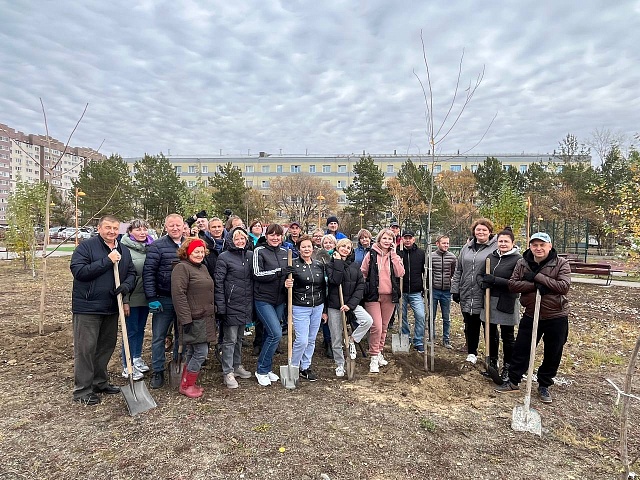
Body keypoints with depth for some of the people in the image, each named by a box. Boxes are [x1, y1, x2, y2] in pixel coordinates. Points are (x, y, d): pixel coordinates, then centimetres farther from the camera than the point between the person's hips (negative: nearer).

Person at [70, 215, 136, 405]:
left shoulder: (124, 251, 10)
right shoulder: (86, 246, -8)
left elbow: (131, 273, 13)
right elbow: (78, 270, -19)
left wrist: (126, 285, -9)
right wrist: (107, 261, -22)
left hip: (112, 308, 7)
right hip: (88, 307, -6)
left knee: (107, 346, 16)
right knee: (85, 348, 0)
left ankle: (100, 382, 32)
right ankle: (82, 390, 11)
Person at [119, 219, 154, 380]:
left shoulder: (150, 248, 5)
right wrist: (124, 300, -16)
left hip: (146, 296, 6)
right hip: (132, 297, -6)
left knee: (141, 328, 17)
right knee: (131, 330, 4)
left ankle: (137, 358, 33)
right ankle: (127, 366, 16)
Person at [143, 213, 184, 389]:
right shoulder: (157, 246, -7)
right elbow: (148, 272, -10)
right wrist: (152, 298, -15)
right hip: (163, 300, -3)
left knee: (182, 335, 15)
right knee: (158, 336, 6)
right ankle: (158, 372, 21)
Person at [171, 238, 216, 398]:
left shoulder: (203, 268, 17)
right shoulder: (182, 267, -11)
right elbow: (178, 294, -19)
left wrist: (213, 312, 21)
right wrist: (186, 319, -22)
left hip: (205, 318, 9)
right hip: (193, 319, -9)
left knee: (191, 352, 14)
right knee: (201, 352, -7)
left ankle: (187, 384, 25)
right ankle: (186, 386, 8)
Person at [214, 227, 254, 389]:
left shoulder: (251, 255, 6)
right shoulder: (224, 257, -8)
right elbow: (218, 282, -11)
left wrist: (253, 302, 10)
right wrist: (220, 306, -15)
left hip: (246, 304, 6)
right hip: (231, 304, -6)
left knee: (239, 337, 19)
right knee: (230, 339, 1)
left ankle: (237, 366, 33)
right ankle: (228, 372, 12)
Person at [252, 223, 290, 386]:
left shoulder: (284, 252, 9)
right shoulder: (259, 251, -8)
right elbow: (258, 274, -16)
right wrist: (279, 272, -24)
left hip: (279, 300, 6)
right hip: (263, 299, -6)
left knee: (270, 334, 14)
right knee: (276, 333, -14)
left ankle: (267, 369, 29)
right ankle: (262, 371, 4)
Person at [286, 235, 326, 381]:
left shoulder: (320, 265, 7)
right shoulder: (293, 264, -8)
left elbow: (323, 288, 13)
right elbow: (287, 283, -4)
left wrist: (324, 310, 13)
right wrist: (286, 285, -30)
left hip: (317, 307, 5)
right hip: (300, 308, -5)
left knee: (311, 340, 12)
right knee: (302, 340, -8)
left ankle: (305, 367, 28)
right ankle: (293, 367, 14)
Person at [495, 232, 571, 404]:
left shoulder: (561, 263, -9)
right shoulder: (522, 263, -2)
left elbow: (564, 286, -21)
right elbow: (512, 284, -9)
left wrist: (537, 277, -23)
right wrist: (535, 286, -22)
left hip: (556, 317, -1)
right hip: (531, 315, 2)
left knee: (552, 354, 12)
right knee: (521, 350, 8)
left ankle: (544, 385, 32)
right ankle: (513, 382, 24)